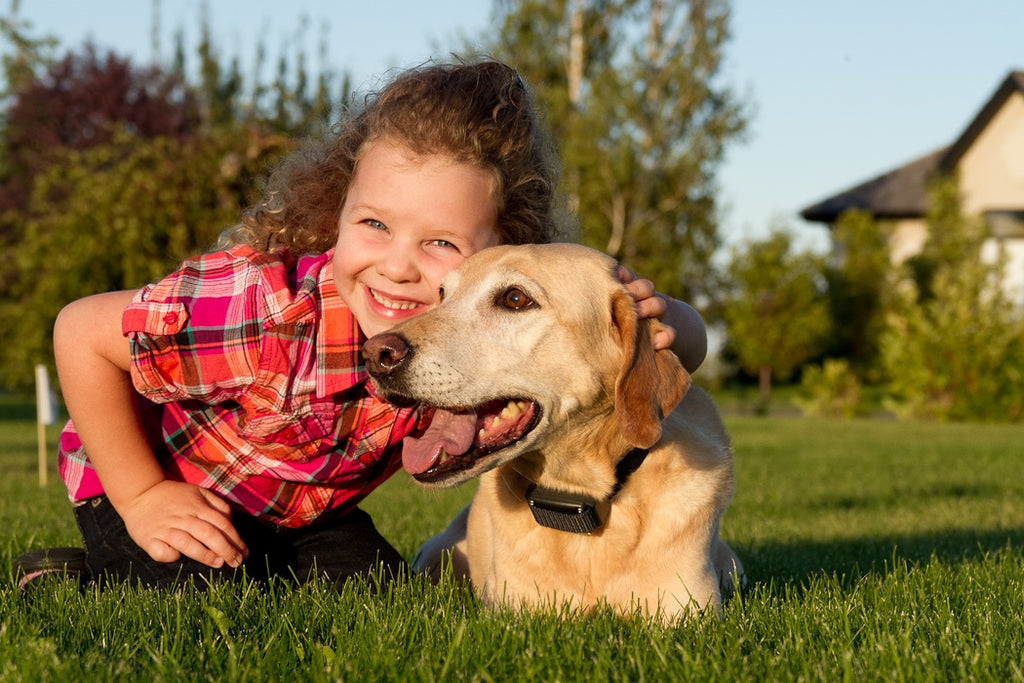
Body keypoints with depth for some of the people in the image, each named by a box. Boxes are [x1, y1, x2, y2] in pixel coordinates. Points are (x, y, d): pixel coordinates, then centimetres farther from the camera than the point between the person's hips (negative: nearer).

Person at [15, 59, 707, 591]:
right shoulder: (269, 308, -41)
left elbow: (689, 343, -17)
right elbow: (80, 333, -28)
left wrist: (659, 317, -42)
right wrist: (143, 499, -25)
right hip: (154, 477, -5)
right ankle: (74, 577, 7)